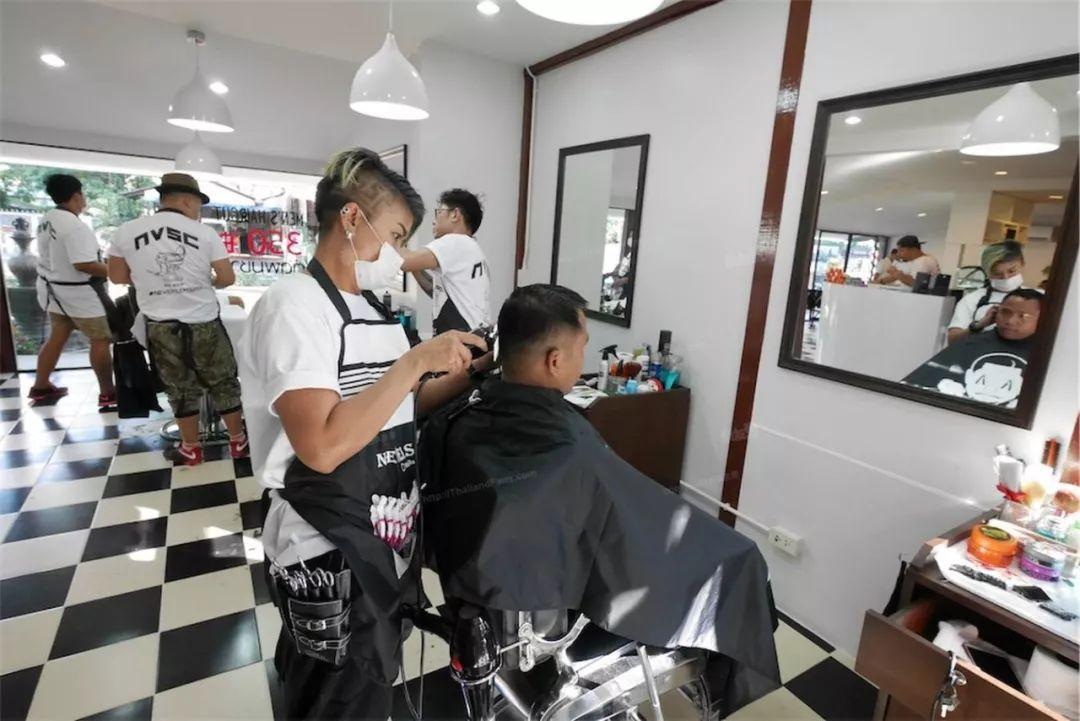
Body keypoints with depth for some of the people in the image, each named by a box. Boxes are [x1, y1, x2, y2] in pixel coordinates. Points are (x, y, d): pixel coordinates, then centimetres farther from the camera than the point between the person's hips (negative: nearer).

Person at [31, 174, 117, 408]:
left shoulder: (45, 221, 7)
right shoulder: (75, 226, -24)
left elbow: (56, 256, 14)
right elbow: (84, 264, -30)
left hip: (54, 289, 9)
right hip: (79, 293, -9)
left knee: (57, 337, 19)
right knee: (101, 340, -1)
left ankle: (40, 387, 29)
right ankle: (107, 394, 4)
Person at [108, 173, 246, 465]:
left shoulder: (127, 231, -1)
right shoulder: (205, 233, -8)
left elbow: (117, 276, 9)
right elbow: (228, 278, -5)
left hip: (160, 327, 2)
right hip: (203, 324, -2)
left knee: (181, 388, 14)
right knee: (224, 383, 12)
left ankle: (191, 448, 25)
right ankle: (238, 440, 22)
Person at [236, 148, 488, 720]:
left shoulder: (371, 307, 7)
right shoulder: (294, 305, -20)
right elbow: (323, 446, -31)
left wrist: (465, 375, -3)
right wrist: (416, 361, -28)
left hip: (381, 541, 8)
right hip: (330, 552, -8)